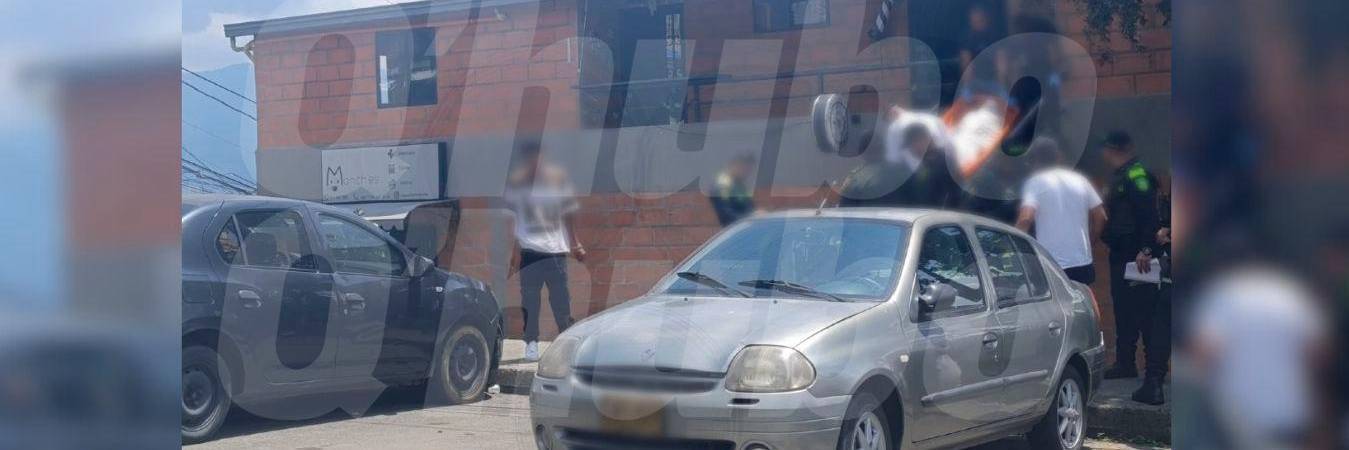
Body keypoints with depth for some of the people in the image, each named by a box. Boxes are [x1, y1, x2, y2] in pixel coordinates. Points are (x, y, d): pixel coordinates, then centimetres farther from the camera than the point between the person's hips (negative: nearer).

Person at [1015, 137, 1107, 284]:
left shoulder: (1035, 182, -5)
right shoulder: (1079, 180, 10)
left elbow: (1025, 218, -19)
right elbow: (1100, 217, 11)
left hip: (1049, 267, -5)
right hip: (1083, 264, 5)